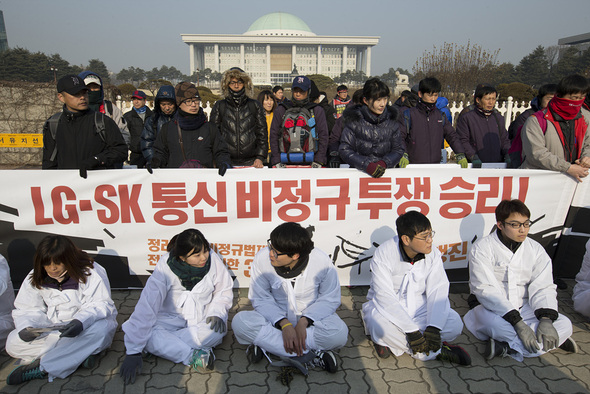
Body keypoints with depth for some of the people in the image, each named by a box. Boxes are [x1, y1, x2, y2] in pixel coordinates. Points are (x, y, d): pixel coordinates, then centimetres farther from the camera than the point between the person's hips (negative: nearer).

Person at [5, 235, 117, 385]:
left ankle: (41, 368, -30)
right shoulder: (35, 279, 0)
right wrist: (25, 327, -21)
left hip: (84, 328, -4)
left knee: (102, 328, -38)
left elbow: (101, 305, -19)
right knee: (13, 343, -17)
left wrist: (82, 321, -38)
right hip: (52, 329, 4)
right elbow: (25, 309, 2)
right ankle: (81, 354, -25)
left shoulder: (90, 272, -15)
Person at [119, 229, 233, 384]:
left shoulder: (213, 259, -16)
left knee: (219, 329, -31)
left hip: (203, 317, 2)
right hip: (171, 318, -1)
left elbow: (224, 290, 1)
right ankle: (193, 357, -30)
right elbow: (146, 307, -25)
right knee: (148, 334, -30)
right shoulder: (165, 267, -23)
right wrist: (133, 352, -28)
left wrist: (217, 313, -18)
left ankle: (167, 346, -20)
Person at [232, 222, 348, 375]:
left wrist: (303, 322, -24)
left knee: (339, 333, -33)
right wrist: (284, 324, -26)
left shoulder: (322, 261, -20)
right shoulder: (262, 258, -18)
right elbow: (261, 299, -11)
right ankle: (309, 354, -24)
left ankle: (265, 343, -21)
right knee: (240, 322, -28)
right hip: (276, 317, 1)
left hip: (311, 318, -1)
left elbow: (330, 299, -10)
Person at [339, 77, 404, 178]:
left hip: (385, 172, 3)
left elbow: (398, 149, 11)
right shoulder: (354, 120, -1)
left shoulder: (391, 119, 9)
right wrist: (367, 165, -16)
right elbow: (345, 150, -4)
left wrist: (384, 163, -8)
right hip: (358, 172, -2)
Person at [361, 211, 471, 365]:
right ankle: (435, 352, -16)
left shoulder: (433, 254, -10)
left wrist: (434, 327, -26)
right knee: (379, 324, -37)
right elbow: (385, 297, -26)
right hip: (387, 307, -3)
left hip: (418, 306, 4)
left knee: (455, 324, -20)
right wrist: (411, 330, -31)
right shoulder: (383, 254, -23)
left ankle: (391, 340, -12)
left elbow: (438, 290, -12)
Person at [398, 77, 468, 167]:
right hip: (413, 166, -3)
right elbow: (399, 137, -3)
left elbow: (452, 136, 16)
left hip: (436, 165, 4)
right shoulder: (409, 114, 1)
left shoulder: (441, 116, 13)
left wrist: (460, 155, 3)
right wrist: (403, 155, -18)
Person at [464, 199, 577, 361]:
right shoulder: (482, 248, -11)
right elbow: (486, 290, -19)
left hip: (525, 310, 5)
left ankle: (505, 347, -25)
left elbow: (543, 287, -2)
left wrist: (546, 319, -21)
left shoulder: (536, 249, 5)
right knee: (487, 318, -38)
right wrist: (518, 323, -27)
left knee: (564, 324, -19)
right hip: (493, 309, -5)